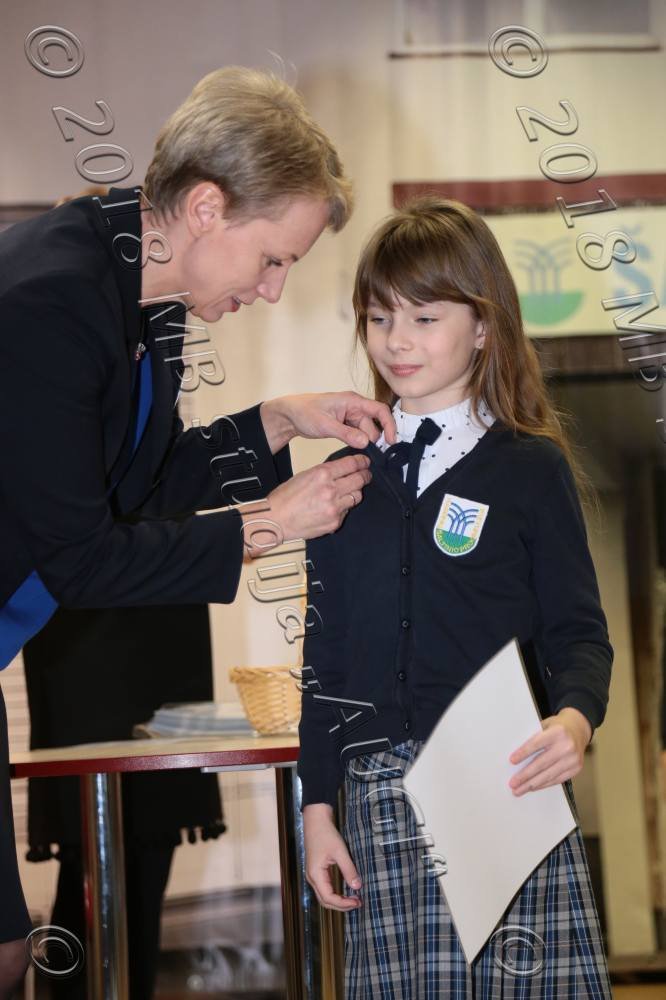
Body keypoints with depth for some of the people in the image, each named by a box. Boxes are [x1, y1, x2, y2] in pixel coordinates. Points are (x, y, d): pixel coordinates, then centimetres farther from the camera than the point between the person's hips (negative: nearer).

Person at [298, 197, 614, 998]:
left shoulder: (530, 466, 2)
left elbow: (578, 631, 1)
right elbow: (326, 649, 15)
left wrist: (576, 718, -21)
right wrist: (317, 804, 10)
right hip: (380, 790, 3)